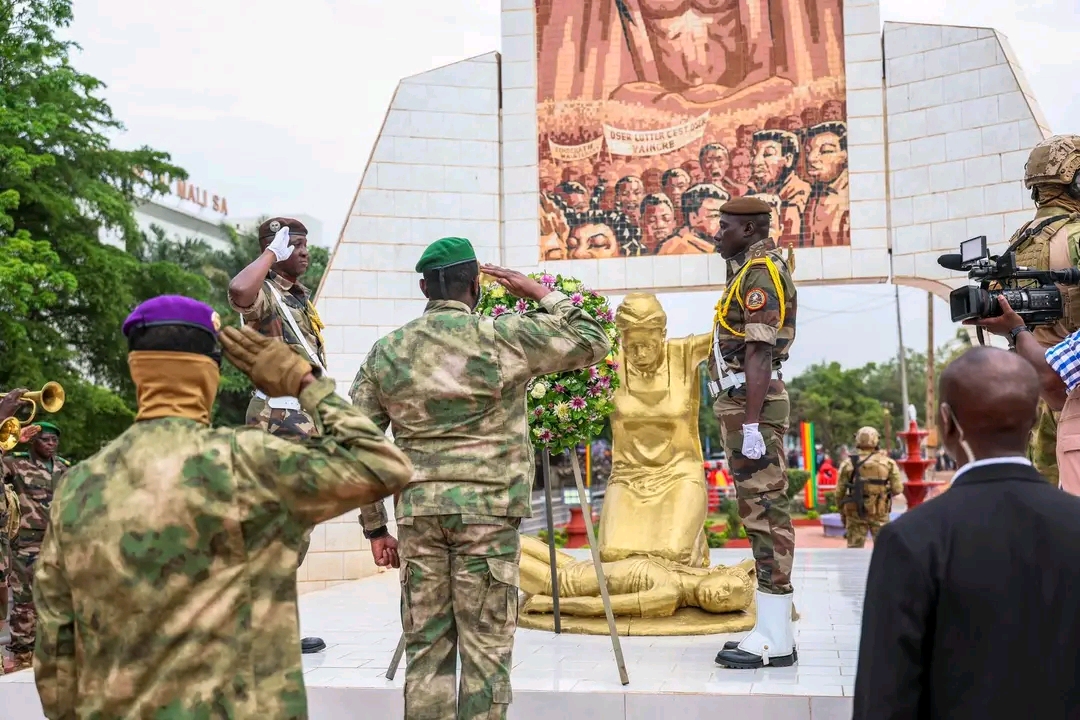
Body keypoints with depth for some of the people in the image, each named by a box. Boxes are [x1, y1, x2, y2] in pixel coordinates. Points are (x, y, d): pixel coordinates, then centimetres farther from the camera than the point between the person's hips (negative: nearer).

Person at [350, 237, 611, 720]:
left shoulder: (385, 352, 6)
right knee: (486, 646, 5)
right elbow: (593, 342, 5)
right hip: (488, 510, -3)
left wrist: (374, 526, 13)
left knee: (425, 644, 10)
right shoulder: (505, 337, -5)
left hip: (417, 511, 3)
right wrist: (542, 294, 14)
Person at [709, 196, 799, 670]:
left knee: (765, 512, -9)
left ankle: (775, 640, -5)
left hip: (753, 408, -10)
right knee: (761, 514, 11)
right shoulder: (750, 270, 21)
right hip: (742, 408, 10)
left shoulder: (762, 270, -9)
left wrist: (751, 424, -23)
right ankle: (771, 630, 17)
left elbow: (760, 353, -18)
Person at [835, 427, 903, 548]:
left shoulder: (848, 464, -2)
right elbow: (897, 488, -6)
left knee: (854, 546, 5)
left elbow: (840, 491, 0)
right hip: (879, 512, 0)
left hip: (855, 512, 0)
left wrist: (842, 512, 12)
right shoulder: (888, 462, -2)